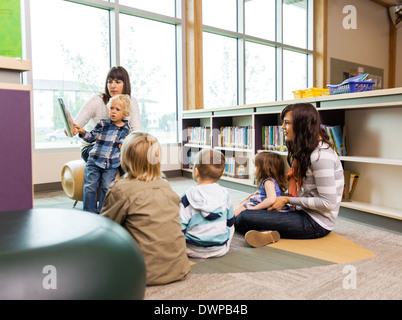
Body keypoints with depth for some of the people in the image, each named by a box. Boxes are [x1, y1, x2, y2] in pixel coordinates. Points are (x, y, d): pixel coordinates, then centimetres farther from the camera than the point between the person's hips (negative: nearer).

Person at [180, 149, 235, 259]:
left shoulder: (188, 197, -18)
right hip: (220, 249, 3)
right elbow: (230, 221, 6)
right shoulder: (224, 194, -8)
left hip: (194, 250, -2)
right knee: (230, 226, 28)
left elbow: (179, 228, -16)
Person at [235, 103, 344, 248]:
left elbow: (328, 202, -22)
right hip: (304, 214, 11)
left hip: (316, 223, -10)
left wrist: (288, 200, -15)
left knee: (243, 218, -21)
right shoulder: (306, 150, 12)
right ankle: (269, 232, -14)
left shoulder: (320, 156, -20)